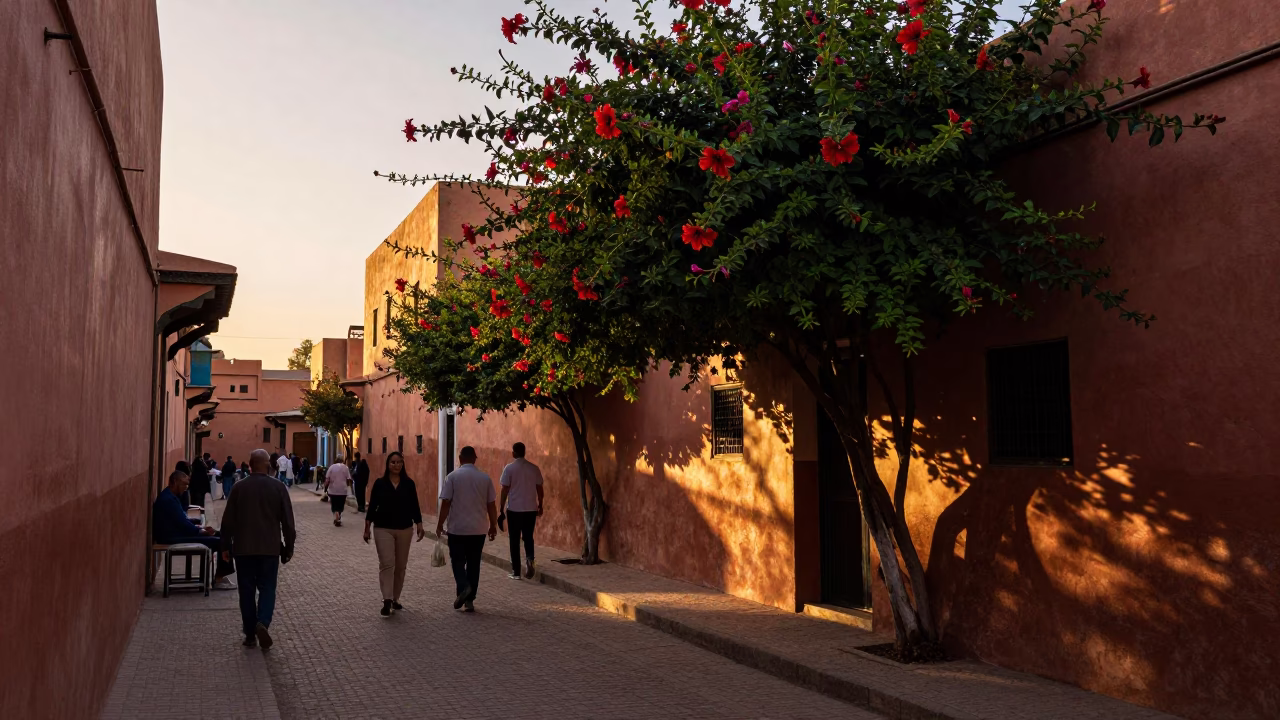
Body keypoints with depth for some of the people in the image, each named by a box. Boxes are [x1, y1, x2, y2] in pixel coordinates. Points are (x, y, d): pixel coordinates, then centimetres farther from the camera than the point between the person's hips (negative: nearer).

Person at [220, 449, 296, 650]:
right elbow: (287, 521, -1)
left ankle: (250, 634, 12)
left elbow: (228, 520, 2)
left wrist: (226, 546, 12)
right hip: (270, 548, -1)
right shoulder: (278, 488, -4)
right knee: (267, 589, 7)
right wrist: (289, 547, 8)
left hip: (243, 548, 1)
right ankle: (263, 623, -16)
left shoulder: (238, 488, -2)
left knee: (247, 591, 9)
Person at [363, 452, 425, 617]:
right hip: (383, 529, -2)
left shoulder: (409, 483, 2)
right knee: (387, 563, -12)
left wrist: (419, 526, -2)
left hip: (405, 529, 2)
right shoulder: (380, 483, -2)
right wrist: (367, 527, -1)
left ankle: (395, 599, 20)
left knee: (401, 565, 8)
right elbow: (372, 506, 1)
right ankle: (387, 601, -16)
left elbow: (414, 506, 4)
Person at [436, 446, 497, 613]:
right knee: (473, 563, 10)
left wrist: (440, 524, 2)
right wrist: (493, 526, 13)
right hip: (478, 530, 2)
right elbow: (491, 505, 4)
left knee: (457, 561, 11)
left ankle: (463, 586, -13)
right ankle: (469, 599, 11)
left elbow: (446, 503, -8)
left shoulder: (453, 476, -6)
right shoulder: (485, 478, 1)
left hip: (457, 529, -2)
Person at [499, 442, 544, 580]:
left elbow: (505, 490, -7)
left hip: (514, 509, -3)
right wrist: (540, 506, 19)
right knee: (528, 537, 16)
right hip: (531, 509, 3)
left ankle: (516, 572, 10)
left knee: (515, 540, 7)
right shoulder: (534, 468, 2)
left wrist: (501, 508, 1)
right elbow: (539, 489, 7)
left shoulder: (509, 468, -7)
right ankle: (529, 559, -11)